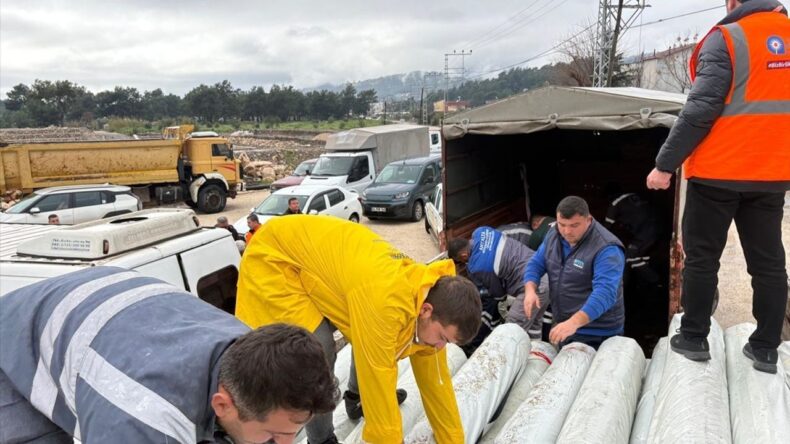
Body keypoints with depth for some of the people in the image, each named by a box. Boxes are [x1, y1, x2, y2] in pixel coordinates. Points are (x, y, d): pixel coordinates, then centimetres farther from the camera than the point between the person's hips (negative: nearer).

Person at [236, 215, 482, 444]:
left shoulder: (431, 292, -11)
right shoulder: (384, 301, -38)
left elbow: (435, 379, 0)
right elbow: (378, 377, -29)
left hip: (319, 249, 8)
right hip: (274, 256, -7)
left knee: (370, 336, 8)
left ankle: (356, 397, 33)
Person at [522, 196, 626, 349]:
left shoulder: (606, 249, -24)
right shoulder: (554, 234, -2)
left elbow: (605, 293, -33)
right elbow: (536, 263, 6)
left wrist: (574, 322, -45)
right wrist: (530, 290, -15)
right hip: (562, 326, 7)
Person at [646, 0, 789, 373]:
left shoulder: (726, 39, -10)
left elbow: (700, 110, -17)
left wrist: (666, 164, -12)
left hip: (719, 172, -5)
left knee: (701, 258, 6)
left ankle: (693, 338, 14)